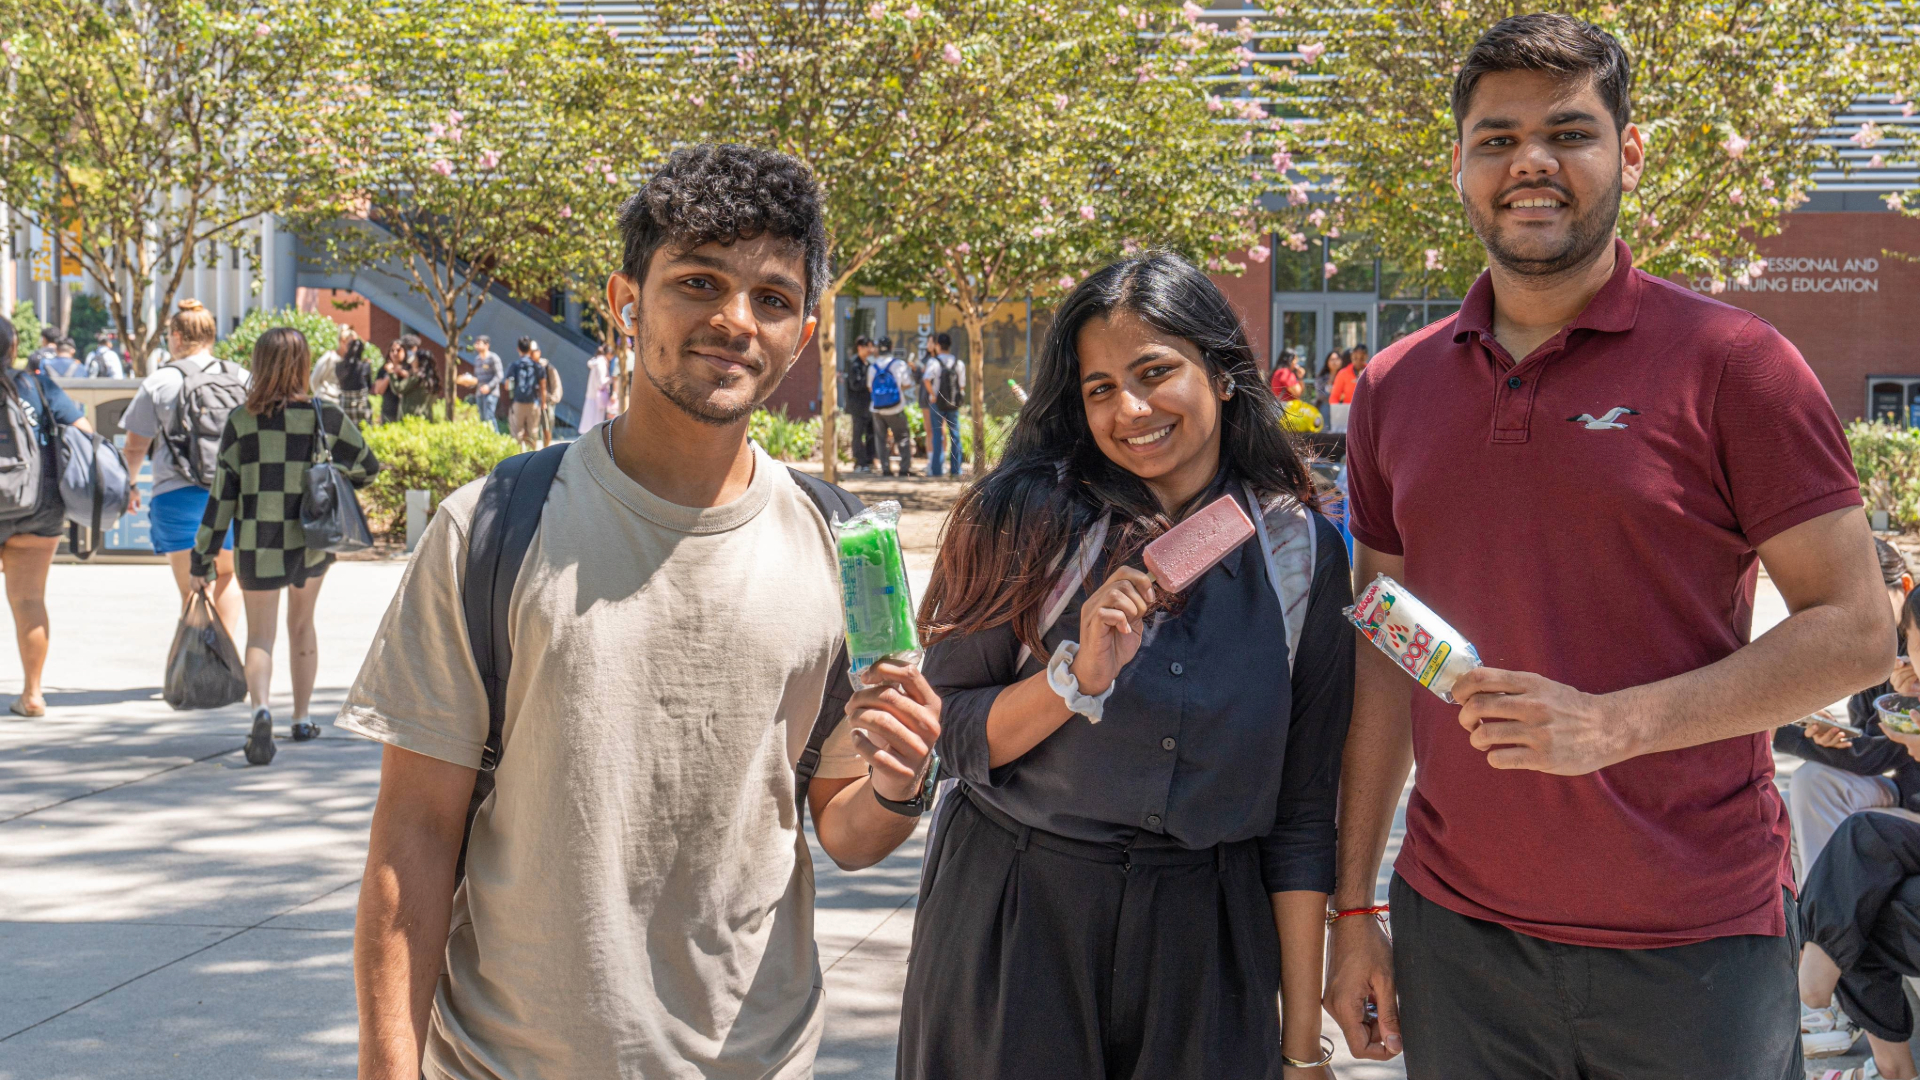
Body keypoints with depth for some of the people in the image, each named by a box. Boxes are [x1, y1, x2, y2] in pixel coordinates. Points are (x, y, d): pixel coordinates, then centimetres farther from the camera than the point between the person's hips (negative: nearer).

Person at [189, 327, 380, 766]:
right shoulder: (326, 415, -6)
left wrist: (202, 556, 1)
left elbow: (222, 491, -6)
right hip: (311, 541, 1)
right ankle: (302, 718, 28)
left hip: (257, 543, -1)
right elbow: (367, 466, 5)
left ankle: (260, 709, -21)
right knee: (302, 623, 22)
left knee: (259, 634, 6)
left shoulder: (241, 420, -7)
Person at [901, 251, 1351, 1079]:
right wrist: (1078, 676, -20)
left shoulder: (1304, 554, -2)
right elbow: (948, 738, -4)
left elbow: (1303, 813, 0)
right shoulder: (1031, 517, -6)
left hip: (1203, 942, 1)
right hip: (1014, 929, -1)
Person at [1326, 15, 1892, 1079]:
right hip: (1456, 933, 4)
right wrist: (1351, 907, 8)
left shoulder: (1730, 362, -6)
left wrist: (1614, 723, -20)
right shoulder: (1395, 388, 7)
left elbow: (1855, 630, -7)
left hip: (1694, 948, -3)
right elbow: (1384, 656, 11)